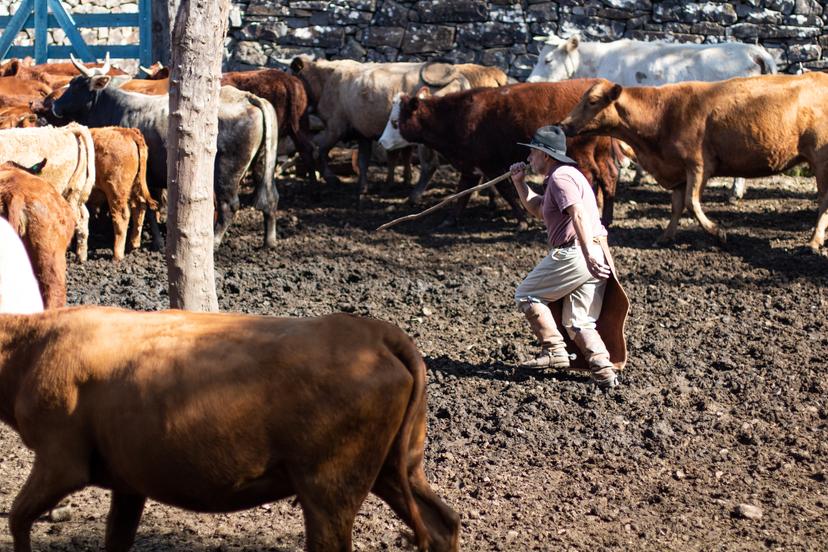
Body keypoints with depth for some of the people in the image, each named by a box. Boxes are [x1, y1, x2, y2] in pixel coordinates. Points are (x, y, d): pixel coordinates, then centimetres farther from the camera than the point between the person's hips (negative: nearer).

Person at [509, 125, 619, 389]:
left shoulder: (560, 177, -8)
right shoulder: (565, 175, 26)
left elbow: (579, 214, -23)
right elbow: (537, 209, 37)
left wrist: (588, 254, -33)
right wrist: (519, 182, 28)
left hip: (574, 254, -10)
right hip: (597, 256, 10)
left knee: (526, 295, 5)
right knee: (578, 322, 10)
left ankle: (553, 350, -2)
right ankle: (603, 369, -7)